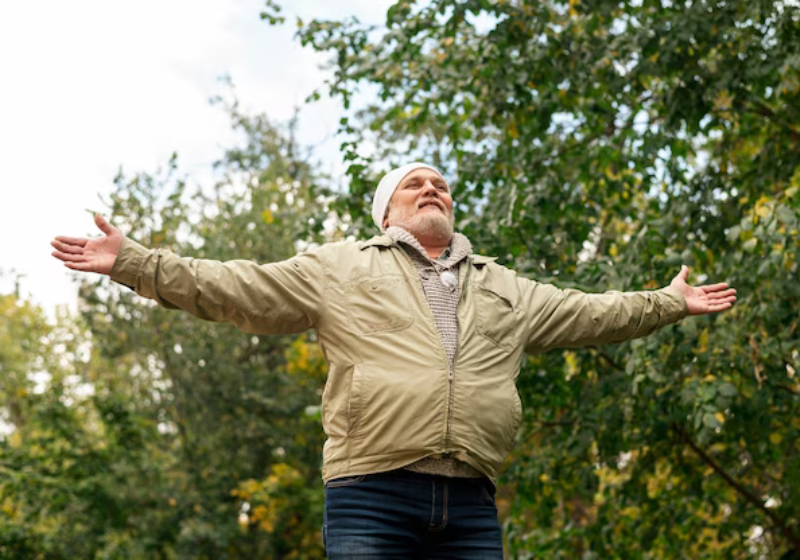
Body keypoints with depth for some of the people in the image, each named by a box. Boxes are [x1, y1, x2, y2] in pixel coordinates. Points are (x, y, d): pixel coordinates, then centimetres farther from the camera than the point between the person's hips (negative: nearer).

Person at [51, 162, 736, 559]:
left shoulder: (504, 287, 26)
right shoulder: (341, 268, 15)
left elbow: (587, 313, 33)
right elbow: (230, 287, 10)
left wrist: (668, 303, 34)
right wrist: (133, 262, 4)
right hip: (372, 498, -3)